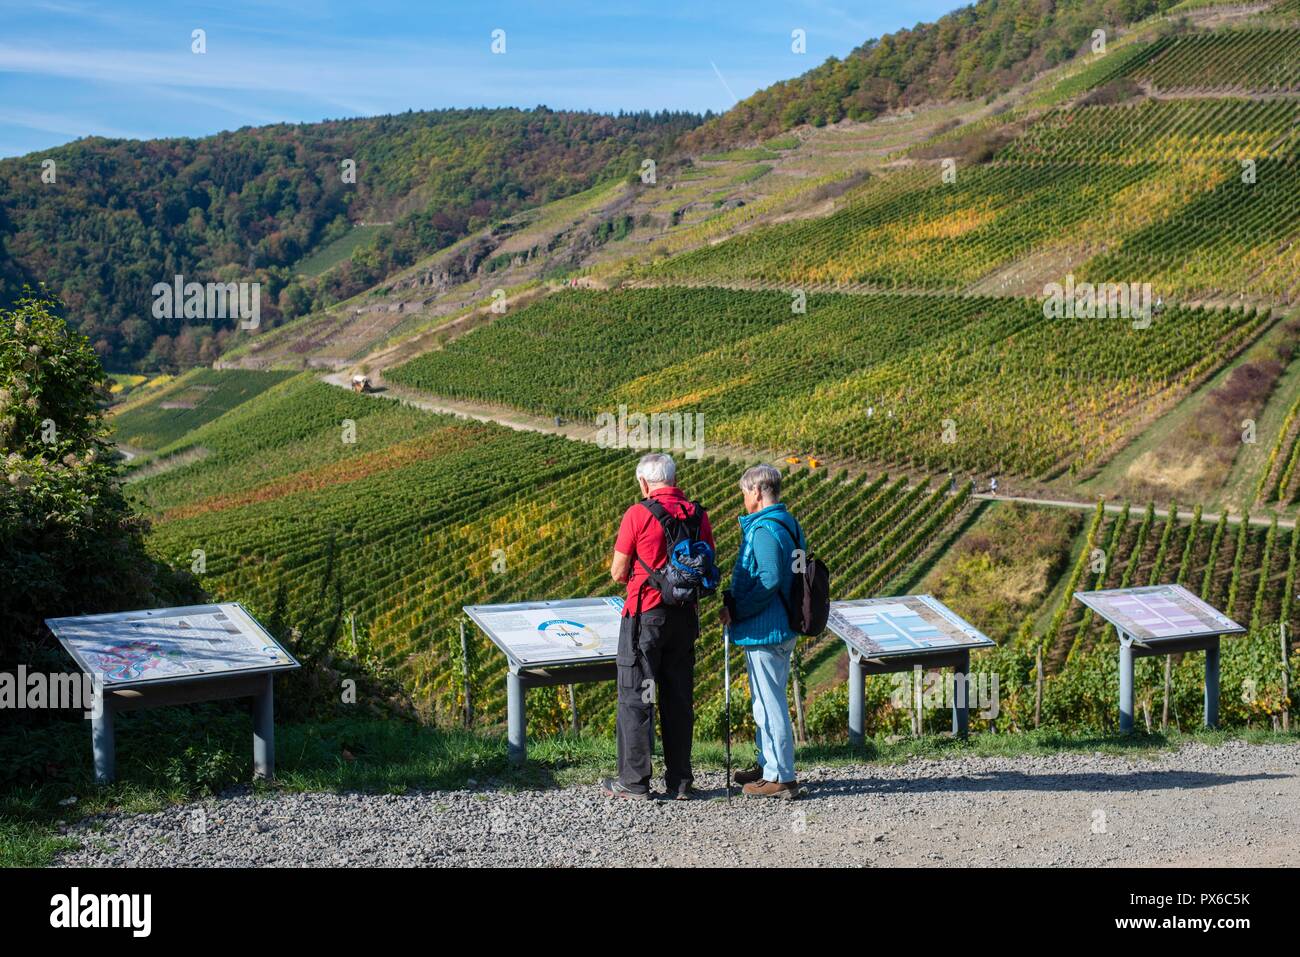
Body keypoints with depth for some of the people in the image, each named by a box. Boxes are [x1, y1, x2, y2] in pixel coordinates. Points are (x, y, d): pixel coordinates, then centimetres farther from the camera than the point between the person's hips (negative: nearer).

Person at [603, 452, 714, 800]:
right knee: (679, 698, 11)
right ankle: (680, 781, 15)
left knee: (635, 696, 4)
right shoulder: (698, 514, 3)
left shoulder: (638, 514, -12)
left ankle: (634, 780, 7)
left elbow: (618, 572, -7)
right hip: (685, 615, 5)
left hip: (645, 615, -5)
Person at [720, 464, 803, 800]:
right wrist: (734, 599, 10)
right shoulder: (788, 525, 13)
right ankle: (768, 766, 32)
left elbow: (769, 581, -28)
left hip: (764, 631, -11)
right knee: (767, 699, 20)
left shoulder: (764, 529, -19)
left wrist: (736, 610, -18)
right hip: (782, 627, 11)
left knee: (770, 702, -4)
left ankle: (782, 778, 1)